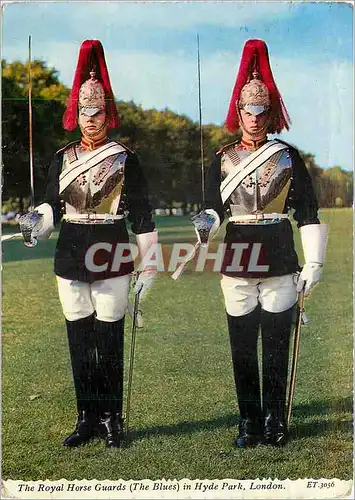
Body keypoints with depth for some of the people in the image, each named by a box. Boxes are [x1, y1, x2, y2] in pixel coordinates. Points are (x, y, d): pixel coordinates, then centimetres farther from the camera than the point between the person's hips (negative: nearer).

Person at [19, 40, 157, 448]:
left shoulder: (124, 159, 0)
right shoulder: (62, 158, 9)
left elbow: (142, 216, -2)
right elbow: (52, 205, 10)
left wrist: (149, 267, -5)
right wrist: (37, 224, -13)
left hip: (110, 257, -3)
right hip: (70, 257, 4)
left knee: (110, 341, 1)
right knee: (79, 340, 9)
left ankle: (111, 419, 16)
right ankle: (86, 418, 21)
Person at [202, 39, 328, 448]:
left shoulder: (288, 156, 6)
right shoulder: (223, 158, 8)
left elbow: (308, 213, 4)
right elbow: (213, 209, 2)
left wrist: (313, 263, -3)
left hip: (279, 257, -1)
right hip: (237, 258, 1)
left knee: (276, 342, 3)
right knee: (242, 344, 5)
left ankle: (275, 420, 17)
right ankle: (249, 422, 17)